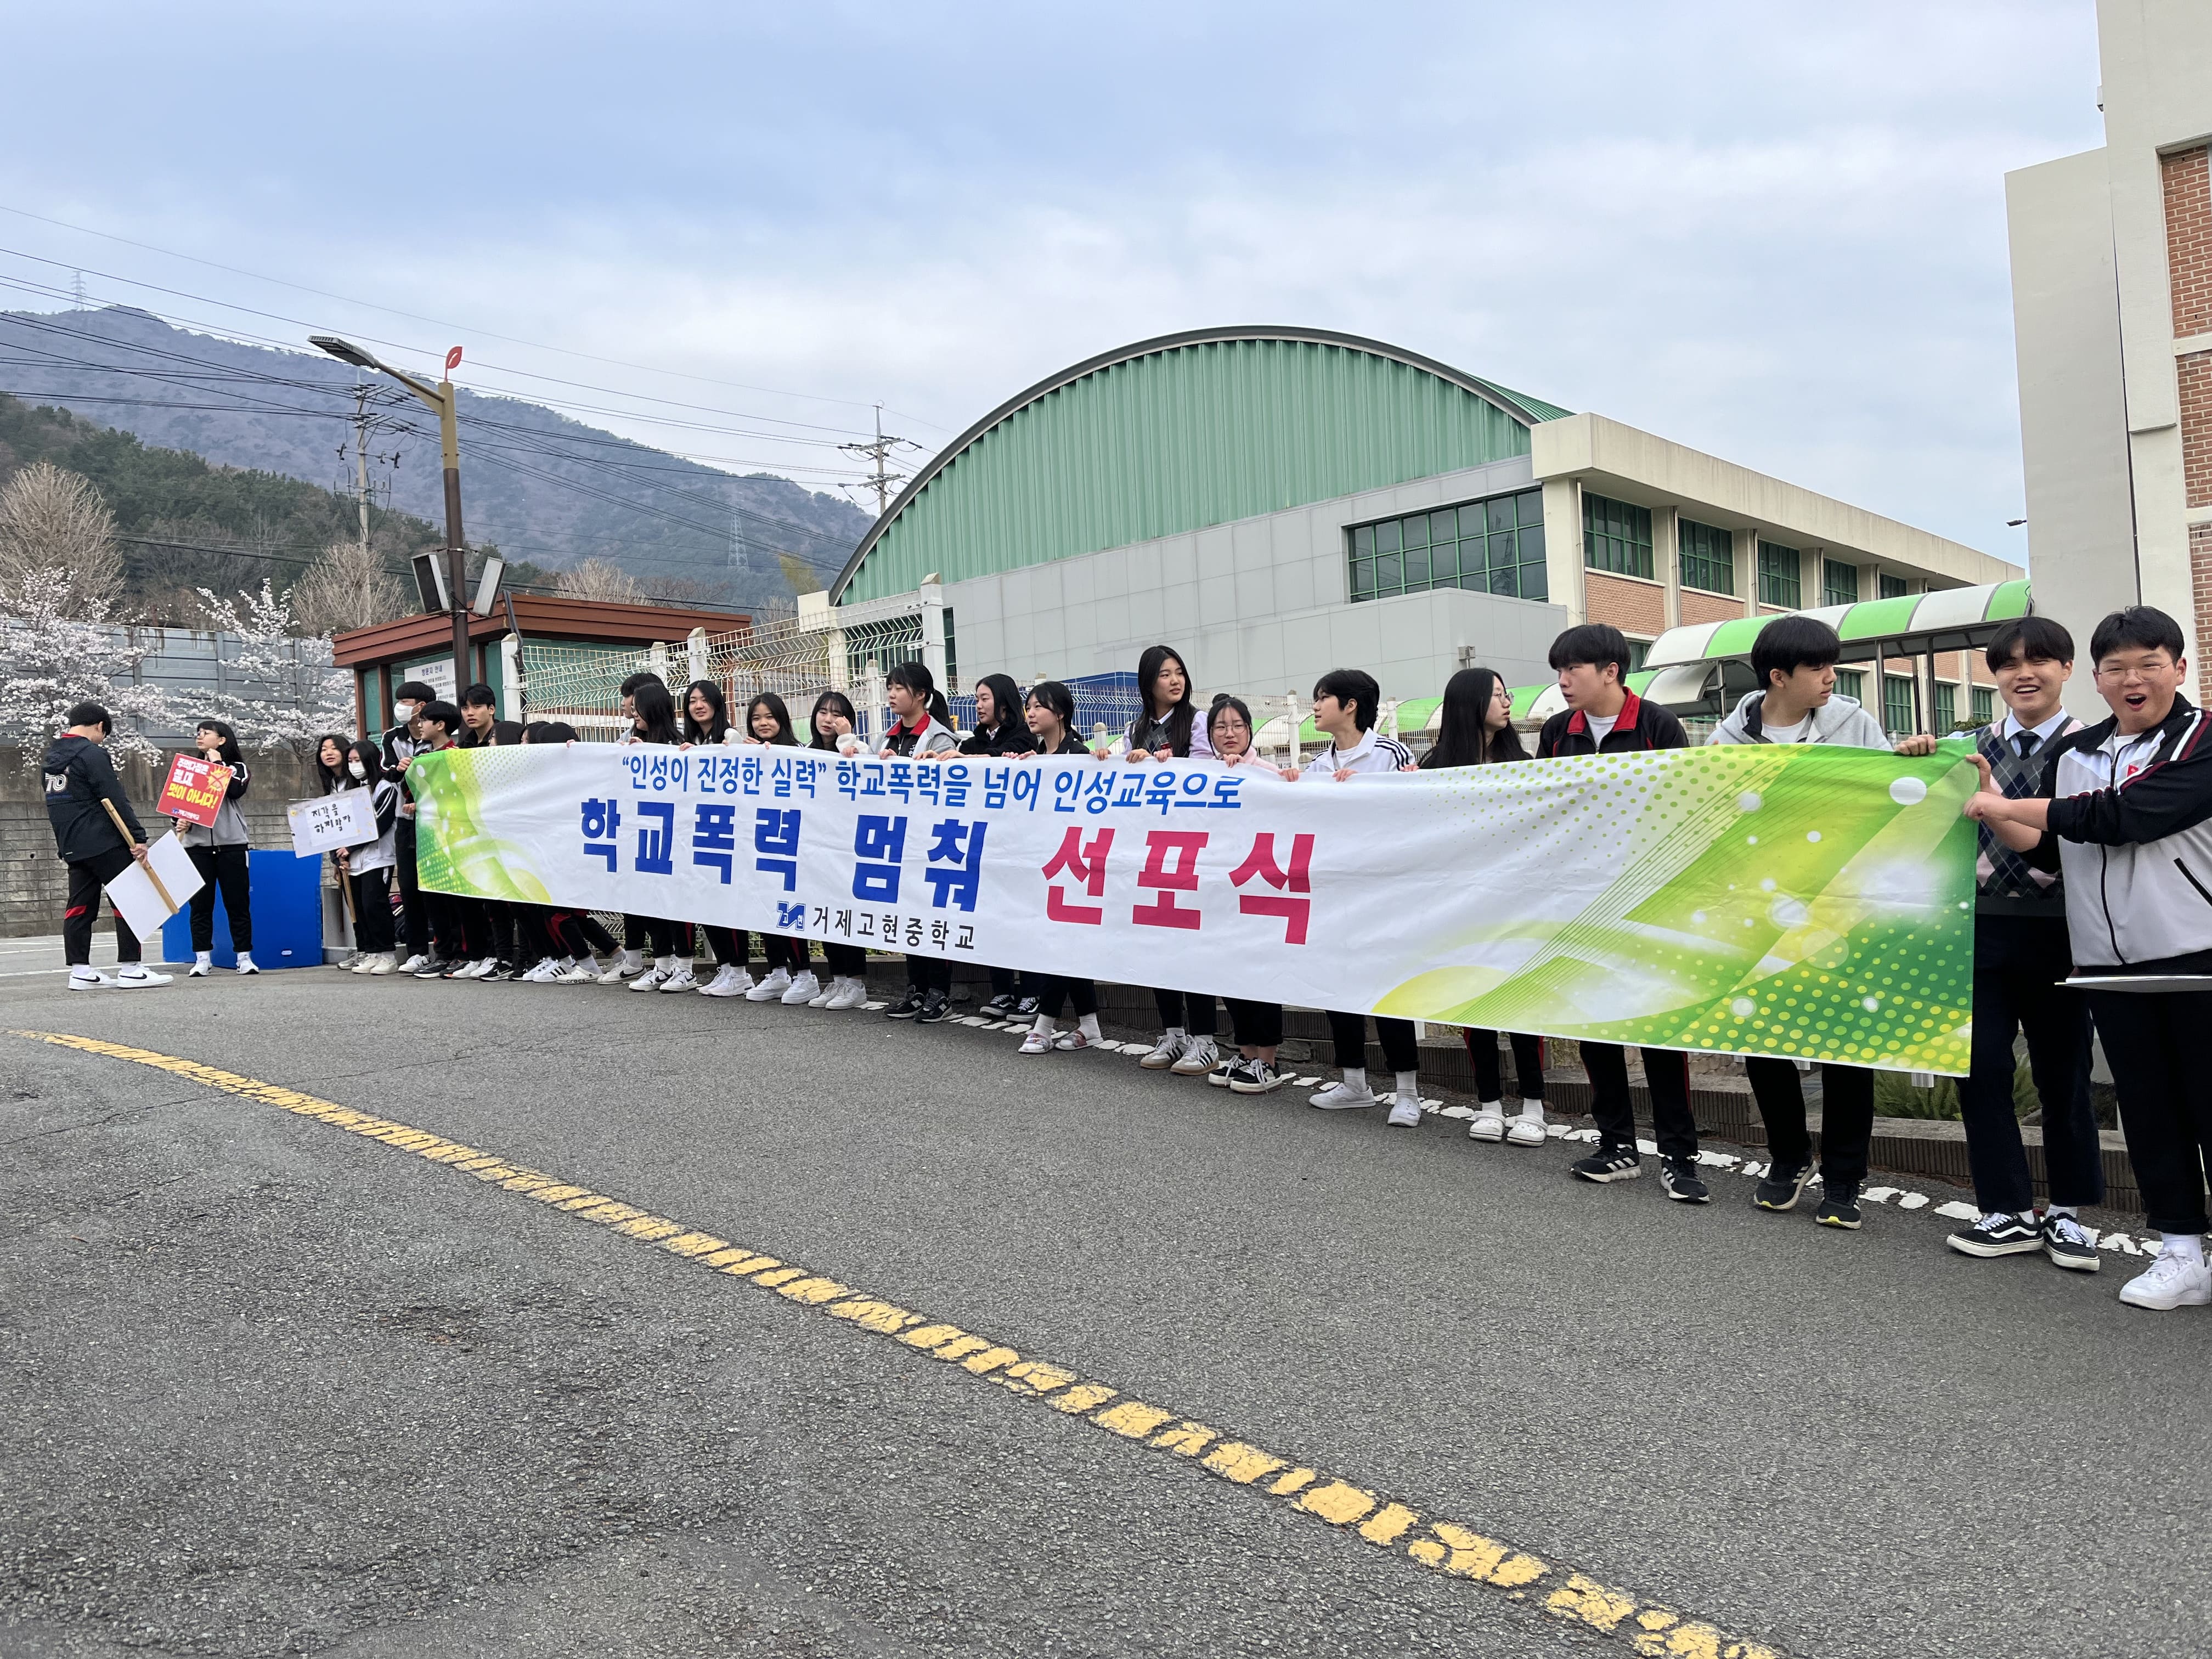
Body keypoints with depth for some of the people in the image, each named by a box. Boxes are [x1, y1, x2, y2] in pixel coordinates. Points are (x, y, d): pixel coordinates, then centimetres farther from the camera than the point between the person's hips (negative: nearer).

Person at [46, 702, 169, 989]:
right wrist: (138, 837, -18)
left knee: (81, 905, 10)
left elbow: (60, 802, 22)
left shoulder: (51, 756, 16)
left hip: (72, 845, 9)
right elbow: (116, 801, -17)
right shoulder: (92, 754, -12)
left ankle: (80, 971, 9)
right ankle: (129, 969, -5)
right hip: (103, 843, -9)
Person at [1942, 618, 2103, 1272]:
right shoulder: (1974, 747, 8)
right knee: (1980, 1069, 1)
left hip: (2056, 929, -2)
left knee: (2062, 1072, 8)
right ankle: (2009, 1213, 13)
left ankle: (2067, 1213, 23)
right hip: (1982, 924, 3)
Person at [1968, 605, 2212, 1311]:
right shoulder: (2071, 755, 12)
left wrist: (2002, 805, -13)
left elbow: (2120, 816, -19)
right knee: (2148, 1107, 8)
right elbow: (2048, 851, 15)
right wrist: (1995, 811, -3)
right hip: (2110, 962, 5)